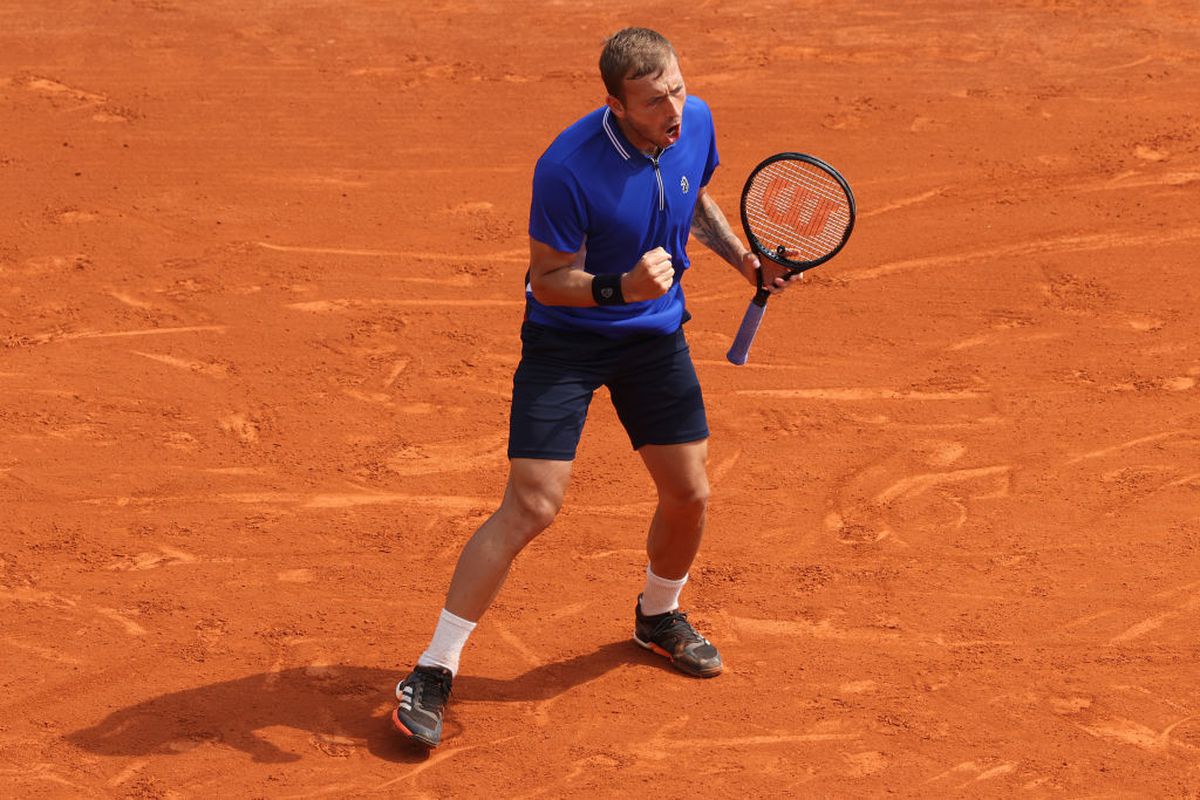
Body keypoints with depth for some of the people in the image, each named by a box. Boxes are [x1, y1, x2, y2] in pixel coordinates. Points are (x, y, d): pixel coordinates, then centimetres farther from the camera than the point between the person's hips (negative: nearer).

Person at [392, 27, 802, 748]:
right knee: (533, 505, -14)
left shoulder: (696, 122, -8)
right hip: (566, 337, -6)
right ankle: (433, 674, -6)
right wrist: (621, 288, -36)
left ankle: (659, 615, 40)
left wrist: (746, 260, 6)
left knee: (690, 494, 8)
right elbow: (549, 282, -20)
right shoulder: (568, 169, -29)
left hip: (657, 333, 6)